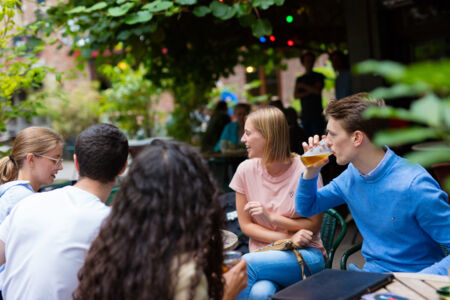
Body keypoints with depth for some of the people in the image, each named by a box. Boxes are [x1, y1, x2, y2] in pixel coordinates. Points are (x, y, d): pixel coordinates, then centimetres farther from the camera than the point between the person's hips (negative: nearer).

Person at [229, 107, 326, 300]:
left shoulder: (304, 170, -8)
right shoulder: (246, 170, 1)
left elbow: (314, 226, -4)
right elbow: (246, 225, 3)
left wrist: (271, 218, -16)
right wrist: (287, 239, -11)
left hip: (305, 255, -2)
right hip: (263, 254, 2)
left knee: (247, 264, -31)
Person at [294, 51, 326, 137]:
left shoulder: (318, 76, 7)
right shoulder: (300, 79, 17)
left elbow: (317, 90, -8)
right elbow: (296, 95, 6)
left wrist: (304, 86, 1)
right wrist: (309, 92, -7)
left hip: (317, 114, -3)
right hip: (305, 113, 3)